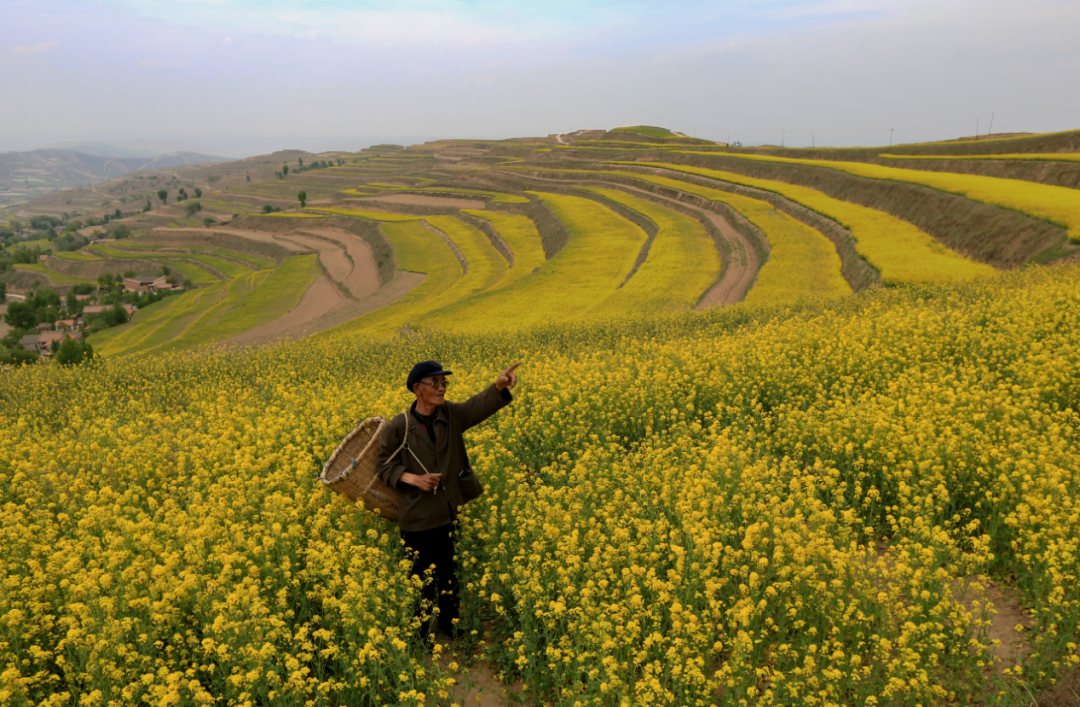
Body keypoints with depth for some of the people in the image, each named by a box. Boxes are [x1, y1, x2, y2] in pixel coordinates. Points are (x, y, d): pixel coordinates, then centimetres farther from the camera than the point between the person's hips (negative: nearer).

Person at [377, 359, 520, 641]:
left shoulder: (451, 415, -3)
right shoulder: (398, 427, -9)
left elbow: (478, 407, -19)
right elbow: (386, 467, -1)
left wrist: (499, 387, -39)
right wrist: (413, 478, -19)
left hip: (450, 513, 3)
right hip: (418, 518, -3)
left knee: (449, 572, 17)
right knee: (422, 575, 10)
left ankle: (450, 623, 38)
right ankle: (419, 631, 31)